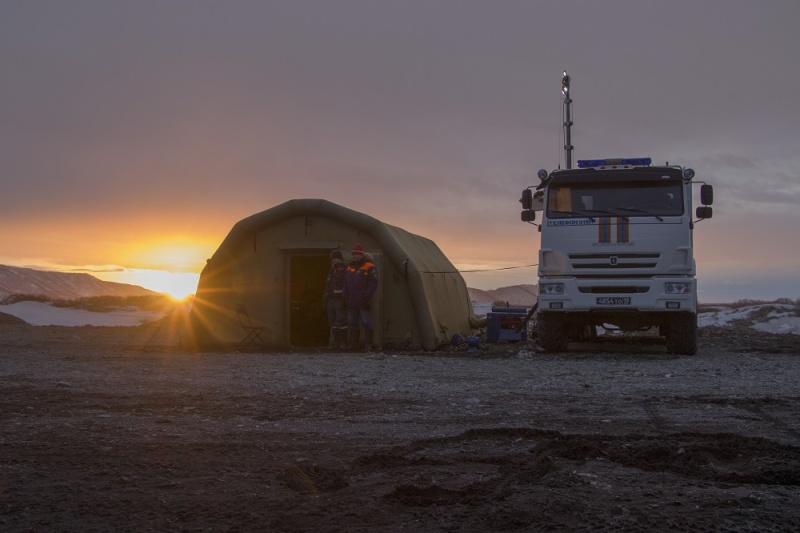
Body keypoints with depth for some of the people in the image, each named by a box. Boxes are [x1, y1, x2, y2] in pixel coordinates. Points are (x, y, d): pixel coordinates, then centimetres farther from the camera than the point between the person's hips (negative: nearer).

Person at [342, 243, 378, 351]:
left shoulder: (369, 268, -5)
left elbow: (373, 284, -10)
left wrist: (367, 298, -15)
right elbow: (346, 285, 22)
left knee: (367, 323, -7)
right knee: (352, 323, 11)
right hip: (352, 303, 7)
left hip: (363, 302, -7)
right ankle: (353, 344, 18)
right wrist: (345, 298, 14)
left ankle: (368, 345, -2)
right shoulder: (350, 268, 17)